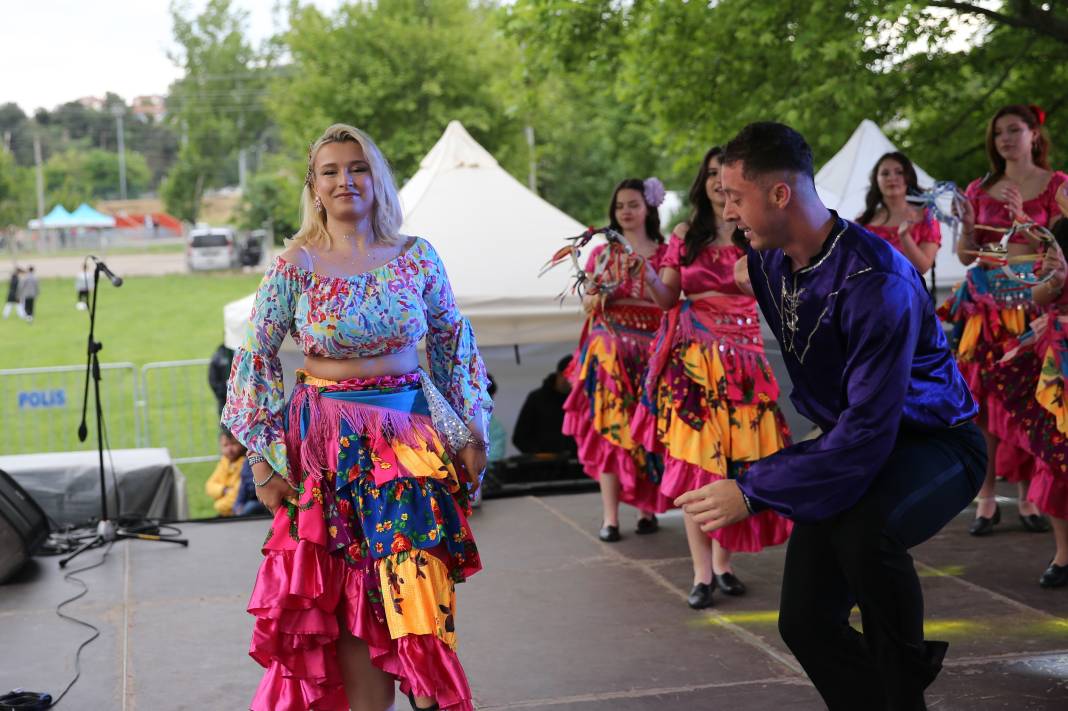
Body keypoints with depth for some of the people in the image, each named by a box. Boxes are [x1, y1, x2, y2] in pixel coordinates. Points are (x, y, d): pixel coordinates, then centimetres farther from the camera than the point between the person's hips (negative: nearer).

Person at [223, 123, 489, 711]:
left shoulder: (418, 257, 1)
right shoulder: (294, 266, -5)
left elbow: (454, 345, 10)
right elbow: (256, 358, -1)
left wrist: (470, 433, 7)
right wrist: (262, 456, -4)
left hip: (413, 435, 2)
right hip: (331, 443, -1)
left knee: (417, 589, 3)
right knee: (353, 596, 4)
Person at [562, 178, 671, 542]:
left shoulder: (664, 253, 6)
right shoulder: (602, 253, 11)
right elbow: (587, 303, 11)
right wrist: (598, 298, -12)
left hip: (650, 347, 0)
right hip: (608, 347, 1)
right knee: (608, 426, -6)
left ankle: (647, 507, 10)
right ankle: (610, 516, -6)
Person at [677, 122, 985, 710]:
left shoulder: (877, 282, -31)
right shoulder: (767, 260, -6)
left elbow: (869, 430, -35)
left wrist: (754, 492, -34)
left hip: (934, 442, -7)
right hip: (849, 444, 8)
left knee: (862, 530, -38)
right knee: (805, 619, -3)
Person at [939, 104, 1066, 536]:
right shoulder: (979, 189, 12)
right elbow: (965, 256, 12)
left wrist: (1022, 217, -17)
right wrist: (966, 225, -7)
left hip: (1032, 302, -2)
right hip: (983, 303, 2)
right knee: (983, 400, -2)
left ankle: (1028, 499, 3)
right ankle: (986, 500, 1)